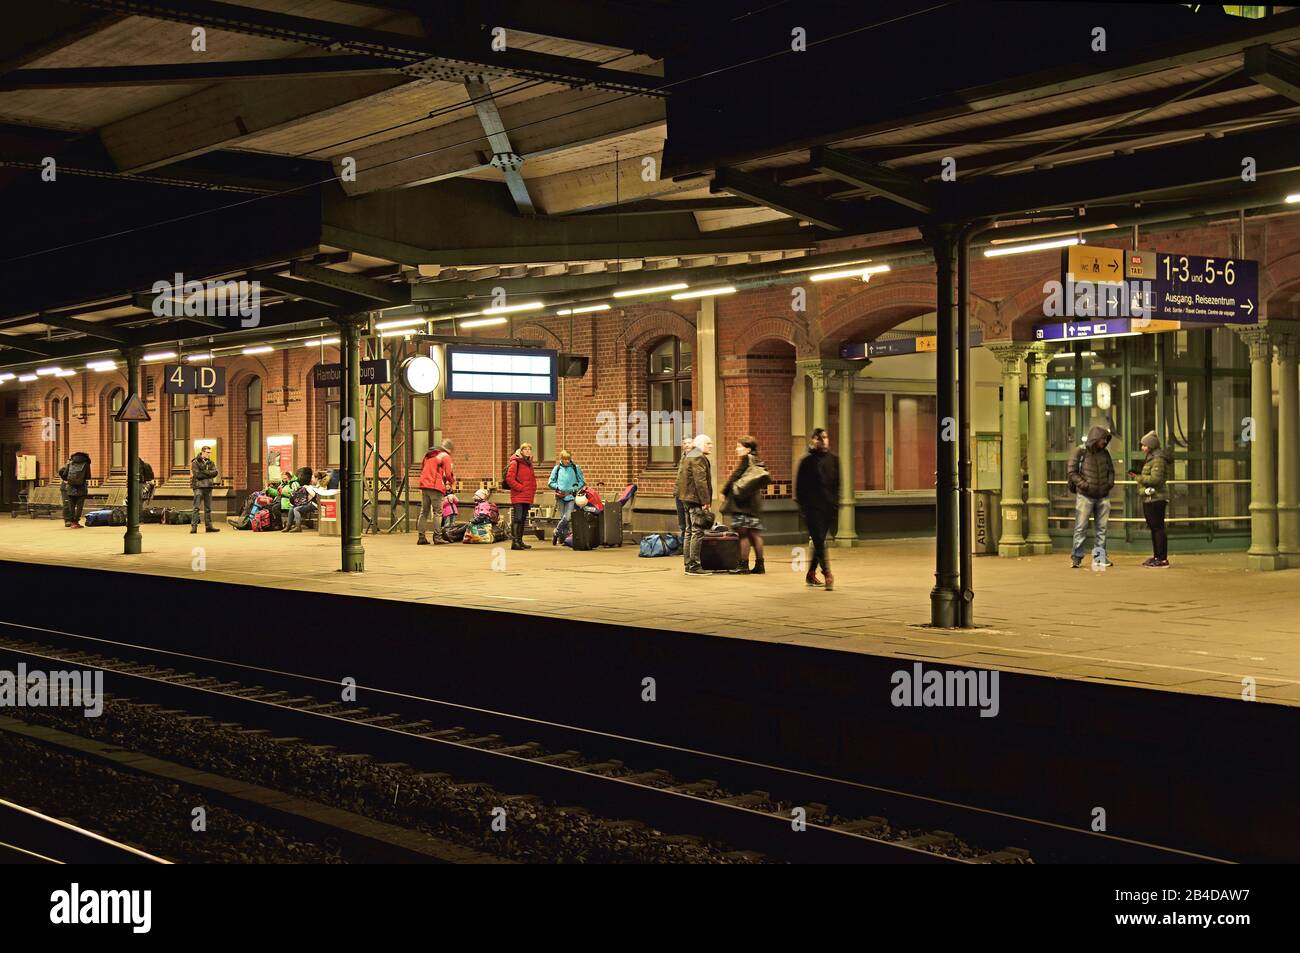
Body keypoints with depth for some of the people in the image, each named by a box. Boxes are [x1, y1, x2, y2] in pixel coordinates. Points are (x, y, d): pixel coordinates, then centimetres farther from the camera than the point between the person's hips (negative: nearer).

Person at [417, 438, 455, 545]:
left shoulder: (428, 455, 20)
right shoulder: (445, 456, -2)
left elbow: (421, 469, 23)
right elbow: (448, 473, -4)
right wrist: (452, 483, 14)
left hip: (424, 485, 6)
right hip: (436, 488, -6)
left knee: (424, 512, 9)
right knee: (438, 512, -2)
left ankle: (421, 537, 6)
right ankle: (437, 536, -7)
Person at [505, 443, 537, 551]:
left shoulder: (529, 464, 19)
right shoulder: (515, 463, -6)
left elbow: (533, 480, 26)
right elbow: (509, 479, -15)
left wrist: (532, 491, 11)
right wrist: (521, 488, -13)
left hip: (527, 497, 8)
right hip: (518, 497, -8)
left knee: (523, 519, 11)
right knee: (517, 518, -12)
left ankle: (520, 541, 17)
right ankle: (515, 542, -15)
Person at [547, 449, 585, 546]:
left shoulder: (576, 468, 4)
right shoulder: (557, 468, 7)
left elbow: (582, 482, 8)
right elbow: (550, 483, 10)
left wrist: (574, 489, -7)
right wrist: (558, 488, -5)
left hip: (571, 496, -2)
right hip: (560, 496, 2)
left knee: (567, 517, -15)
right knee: (562, 517, 4)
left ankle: (556, 533, 2)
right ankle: (566, 535, 14)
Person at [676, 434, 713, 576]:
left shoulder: (689, 456, 20)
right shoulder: (698, 458, -12)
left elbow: (680, 479, 21)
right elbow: (700, 481, -19)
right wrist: (706, 501, -20)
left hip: (687, 499, 11)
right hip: (696, 500, -11)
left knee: (689, 532, 12)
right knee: (697, 533, -9)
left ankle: (689, 565, 15)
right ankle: (694, 566, -10)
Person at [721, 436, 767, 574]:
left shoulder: (745, 459, -11)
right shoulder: (758, 461, 13)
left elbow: (735, 476, -11)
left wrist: (724, 491, -2)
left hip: (742, 501, -8)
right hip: (755, 501, 8)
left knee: (743, 533, -6)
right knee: (755, 534, 9)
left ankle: (743, 565, -6)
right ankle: (759, 564, 11)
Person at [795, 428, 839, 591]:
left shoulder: (833, 460, 10)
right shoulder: (807, 461, -3)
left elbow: (837, 484, 15)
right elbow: (799, 486, -2)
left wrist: (835, 501, 5)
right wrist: (803, 505, -7)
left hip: (828, 508, 5)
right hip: (812, 508, -5)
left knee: (819, 541, 10)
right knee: (819, 541, -11)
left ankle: (811, 574, 23)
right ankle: (827, 575, -18)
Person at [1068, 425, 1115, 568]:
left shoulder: (1105, 453, 11)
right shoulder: (1080, 451, -5)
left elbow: (1111, 469, 23)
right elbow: (1071, 471, -6)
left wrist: (1110, 482, 5)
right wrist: (1083, 484, -15)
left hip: (1103, 496, 5)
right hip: (1085, 495, -5)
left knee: (1102, 528, 8)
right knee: (1081, 528, -4)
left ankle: (1101, 556, 15)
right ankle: (1076, 557, 0)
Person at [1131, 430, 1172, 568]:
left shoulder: (1158, 460, -14)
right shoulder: (1151, 458, 19)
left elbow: (1155, 479, -22)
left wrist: (1138, 477, -13)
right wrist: (1137, 474, 9)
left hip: (1155, 499, -11)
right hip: (1149, 499, 11)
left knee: (1158, 528, -9)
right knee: (1153, 528, 14)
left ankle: (1163, 559, -9)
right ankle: (1156, 557, 21)